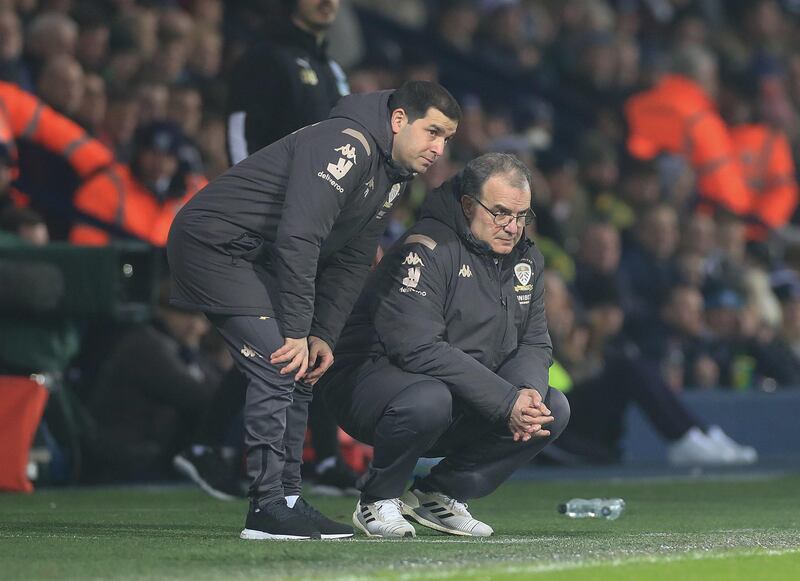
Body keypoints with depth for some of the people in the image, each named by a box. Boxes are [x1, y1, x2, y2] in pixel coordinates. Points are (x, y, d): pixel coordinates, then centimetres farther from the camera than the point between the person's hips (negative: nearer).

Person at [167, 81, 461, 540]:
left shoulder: (393, 175, 8)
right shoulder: (346, 145, -24)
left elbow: (353, 260, 11)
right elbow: (299, 238, -29)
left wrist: (325, 335, 0)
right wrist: (298, 332, -25)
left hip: (257, 258, 10)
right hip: (213, 244, -10)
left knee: (301, 371, 8)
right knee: (280, 362, -17)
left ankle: (288, 499, 13)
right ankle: (268, 508, -14)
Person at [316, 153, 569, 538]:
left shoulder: (526, 258, 7)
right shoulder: (425, 251, -20)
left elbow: (534, 343, 9)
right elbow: (420, 349, -29)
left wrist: (529, 392, -17)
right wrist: (507, 401, -30)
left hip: (465, 411, 8)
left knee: (553, 408, -7)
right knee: (428, 400, -40)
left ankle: (438, 494, 3)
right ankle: (377, 501, -10)